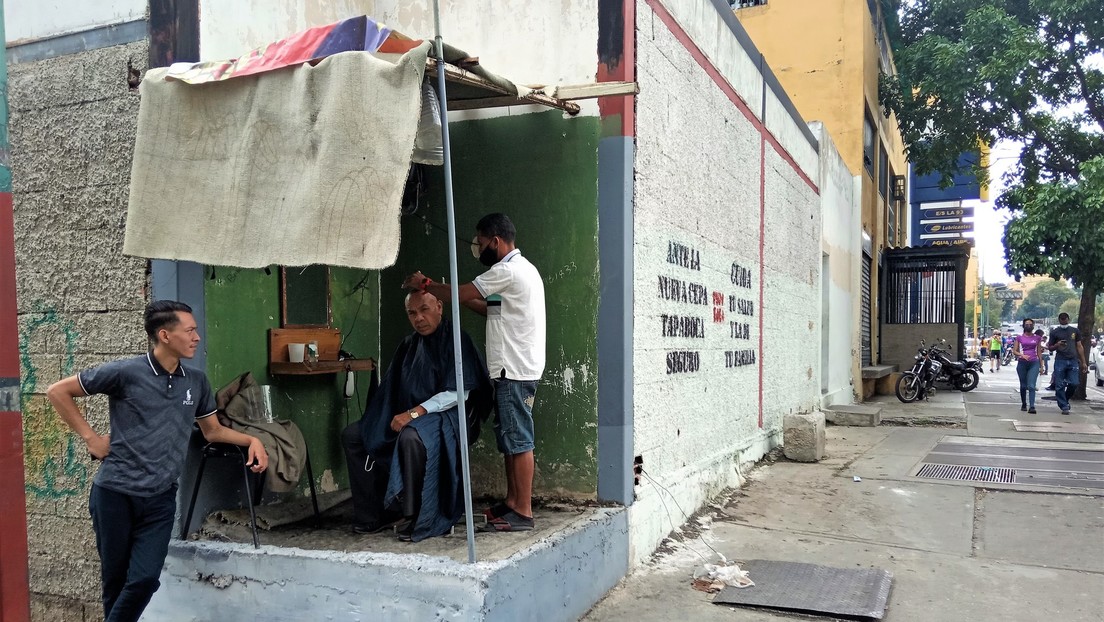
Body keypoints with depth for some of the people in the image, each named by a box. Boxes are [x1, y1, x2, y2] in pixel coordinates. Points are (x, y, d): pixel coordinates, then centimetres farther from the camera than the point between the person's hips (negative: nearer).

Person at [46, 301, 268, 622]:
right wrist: (90, 437, -5)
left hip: (160, 499, 3)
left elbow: (213, 431, 17)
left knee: (145, 579, -5)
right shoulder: (125, 372, -10)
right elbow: (57, 391, -1)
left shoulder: (196, 381, 4)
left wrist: (252, 440, 0)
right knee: (116, 579, 10)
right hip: (115, 493, -3)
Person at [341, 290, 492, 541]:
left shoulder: (456, 340, -9)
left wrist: (414, 413, -23)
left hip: (443, 416, -8)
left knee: (411, 437, -39)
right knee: (352, 435, 0)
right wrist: (398, 416, -6)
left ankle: (421, 520, -25)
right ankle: (378, 511, 2)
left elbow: (458, 393, -18)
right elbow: (392, 389, 14)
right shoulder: (408, 344, 12)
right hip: (405, 417, 8)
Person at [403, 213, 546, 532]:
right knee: (509, 440, 15)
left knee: (518, 441, -6)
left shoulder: (508, 270, -15)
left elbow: (460, 293, -11)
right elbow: (495, 310, 22)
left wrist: (424, 284, 4)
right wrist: (464, 298, 14)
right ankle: (512, 502, 23)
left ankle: (523, 513, -1)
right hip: (513, 369, 10)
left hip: (515, 371, -10)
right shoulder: (520, 269, 18)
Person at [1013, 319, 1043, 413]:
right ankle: (1023, 404, 24)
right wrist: (1022, 355, -16)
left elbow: (1039, 352, 12)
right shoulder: (1019, 338, 6)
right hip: (1022, 363, 1)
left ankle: (1032, 406, -19)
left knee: (1031, 386, -12)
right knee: (1023, 386, 10)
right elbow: (1014, 351, 3)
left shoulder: (1037, 338, 9)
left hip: (1034, 363, -1)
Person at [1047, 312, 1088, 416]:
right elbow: (1050, 348, 11)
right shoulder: (1055, 332, 7)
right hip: (1060, 361, -2)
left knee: (1074, 383, -5)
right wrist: (1057, 345, -12)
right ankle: (1064, 407, 4)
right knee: (1060, 386, -3)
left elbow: (1079, 347, 15)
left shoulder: (1075, 331, 13)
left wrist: (1083, 362, 10)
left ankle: (1065, 399, 21)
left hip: (1073, 361, 2)